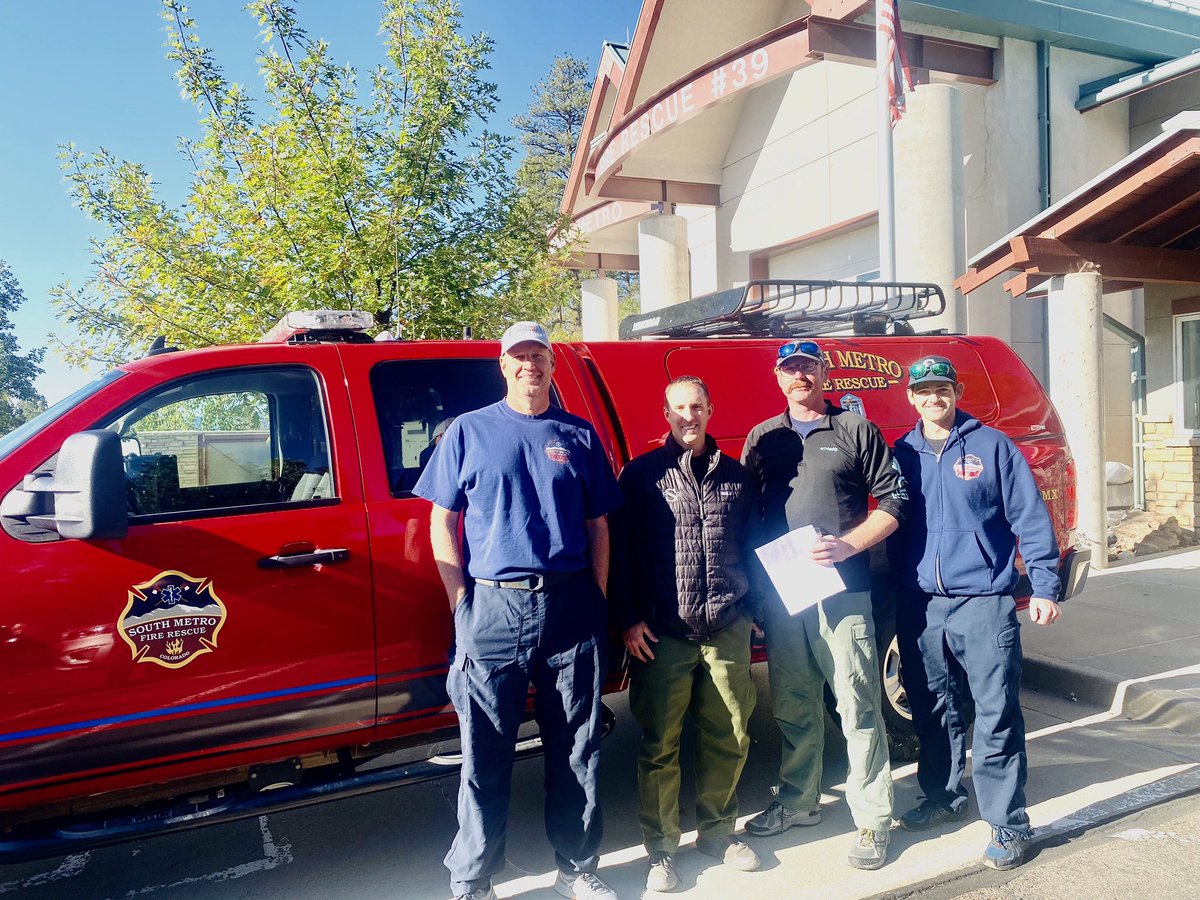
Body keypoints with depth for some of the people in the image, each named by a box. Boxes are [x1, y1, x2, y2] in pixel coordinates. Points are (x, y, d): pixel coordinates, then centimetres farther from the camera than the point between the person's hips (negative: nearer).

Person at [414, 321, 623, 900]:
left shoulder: (579, 436, 11)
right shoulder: (469, 431, 7)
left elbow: (598, 526, 12)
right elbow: (441, 522, 6)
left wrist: (598, 602, 4)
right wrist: (463, 602, -2)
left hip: (571, 608, 2)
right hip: (493, 607, -1)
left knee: (577, 749, 10)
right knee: (485, 754, 4)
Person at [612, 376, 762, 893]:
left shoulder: (735, 476, 12)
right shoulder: (642, 474, 0)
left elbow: (752, 545, 18)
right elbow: (622, 550, -1)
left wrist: (751, 608, 13)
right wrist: (628, 618, -6)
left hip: (728, 631, 3)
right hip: (662, 634, -3)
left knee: (729, 738, 11)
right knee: (660, 745, 3)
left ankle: (717, 830, 31)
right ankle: (661, 848, 19)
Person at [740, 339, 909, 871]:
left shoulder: (855, 431, 4)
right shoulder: (762, 438, 14)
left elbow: (894, 498, 1)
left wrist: (848, 544, -13)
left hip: (843, 590, -3)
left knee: (858, 705, -1)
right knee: (792, 706, 13)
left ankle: (872, 820, 11)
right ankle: (797, 802, 29)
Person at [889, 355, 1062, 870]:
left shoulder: (991, 446, 1)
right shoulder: (903, 453, 10)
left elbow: (1030, 517, 0)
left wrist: (1043, 586, -7)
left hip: (982, 600, -3)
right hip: (919, 604, 4)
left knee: (996, 714, -3)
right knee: (932, 711, 14)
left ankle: (1007, 823, 8)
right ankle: (943, 799, 31)